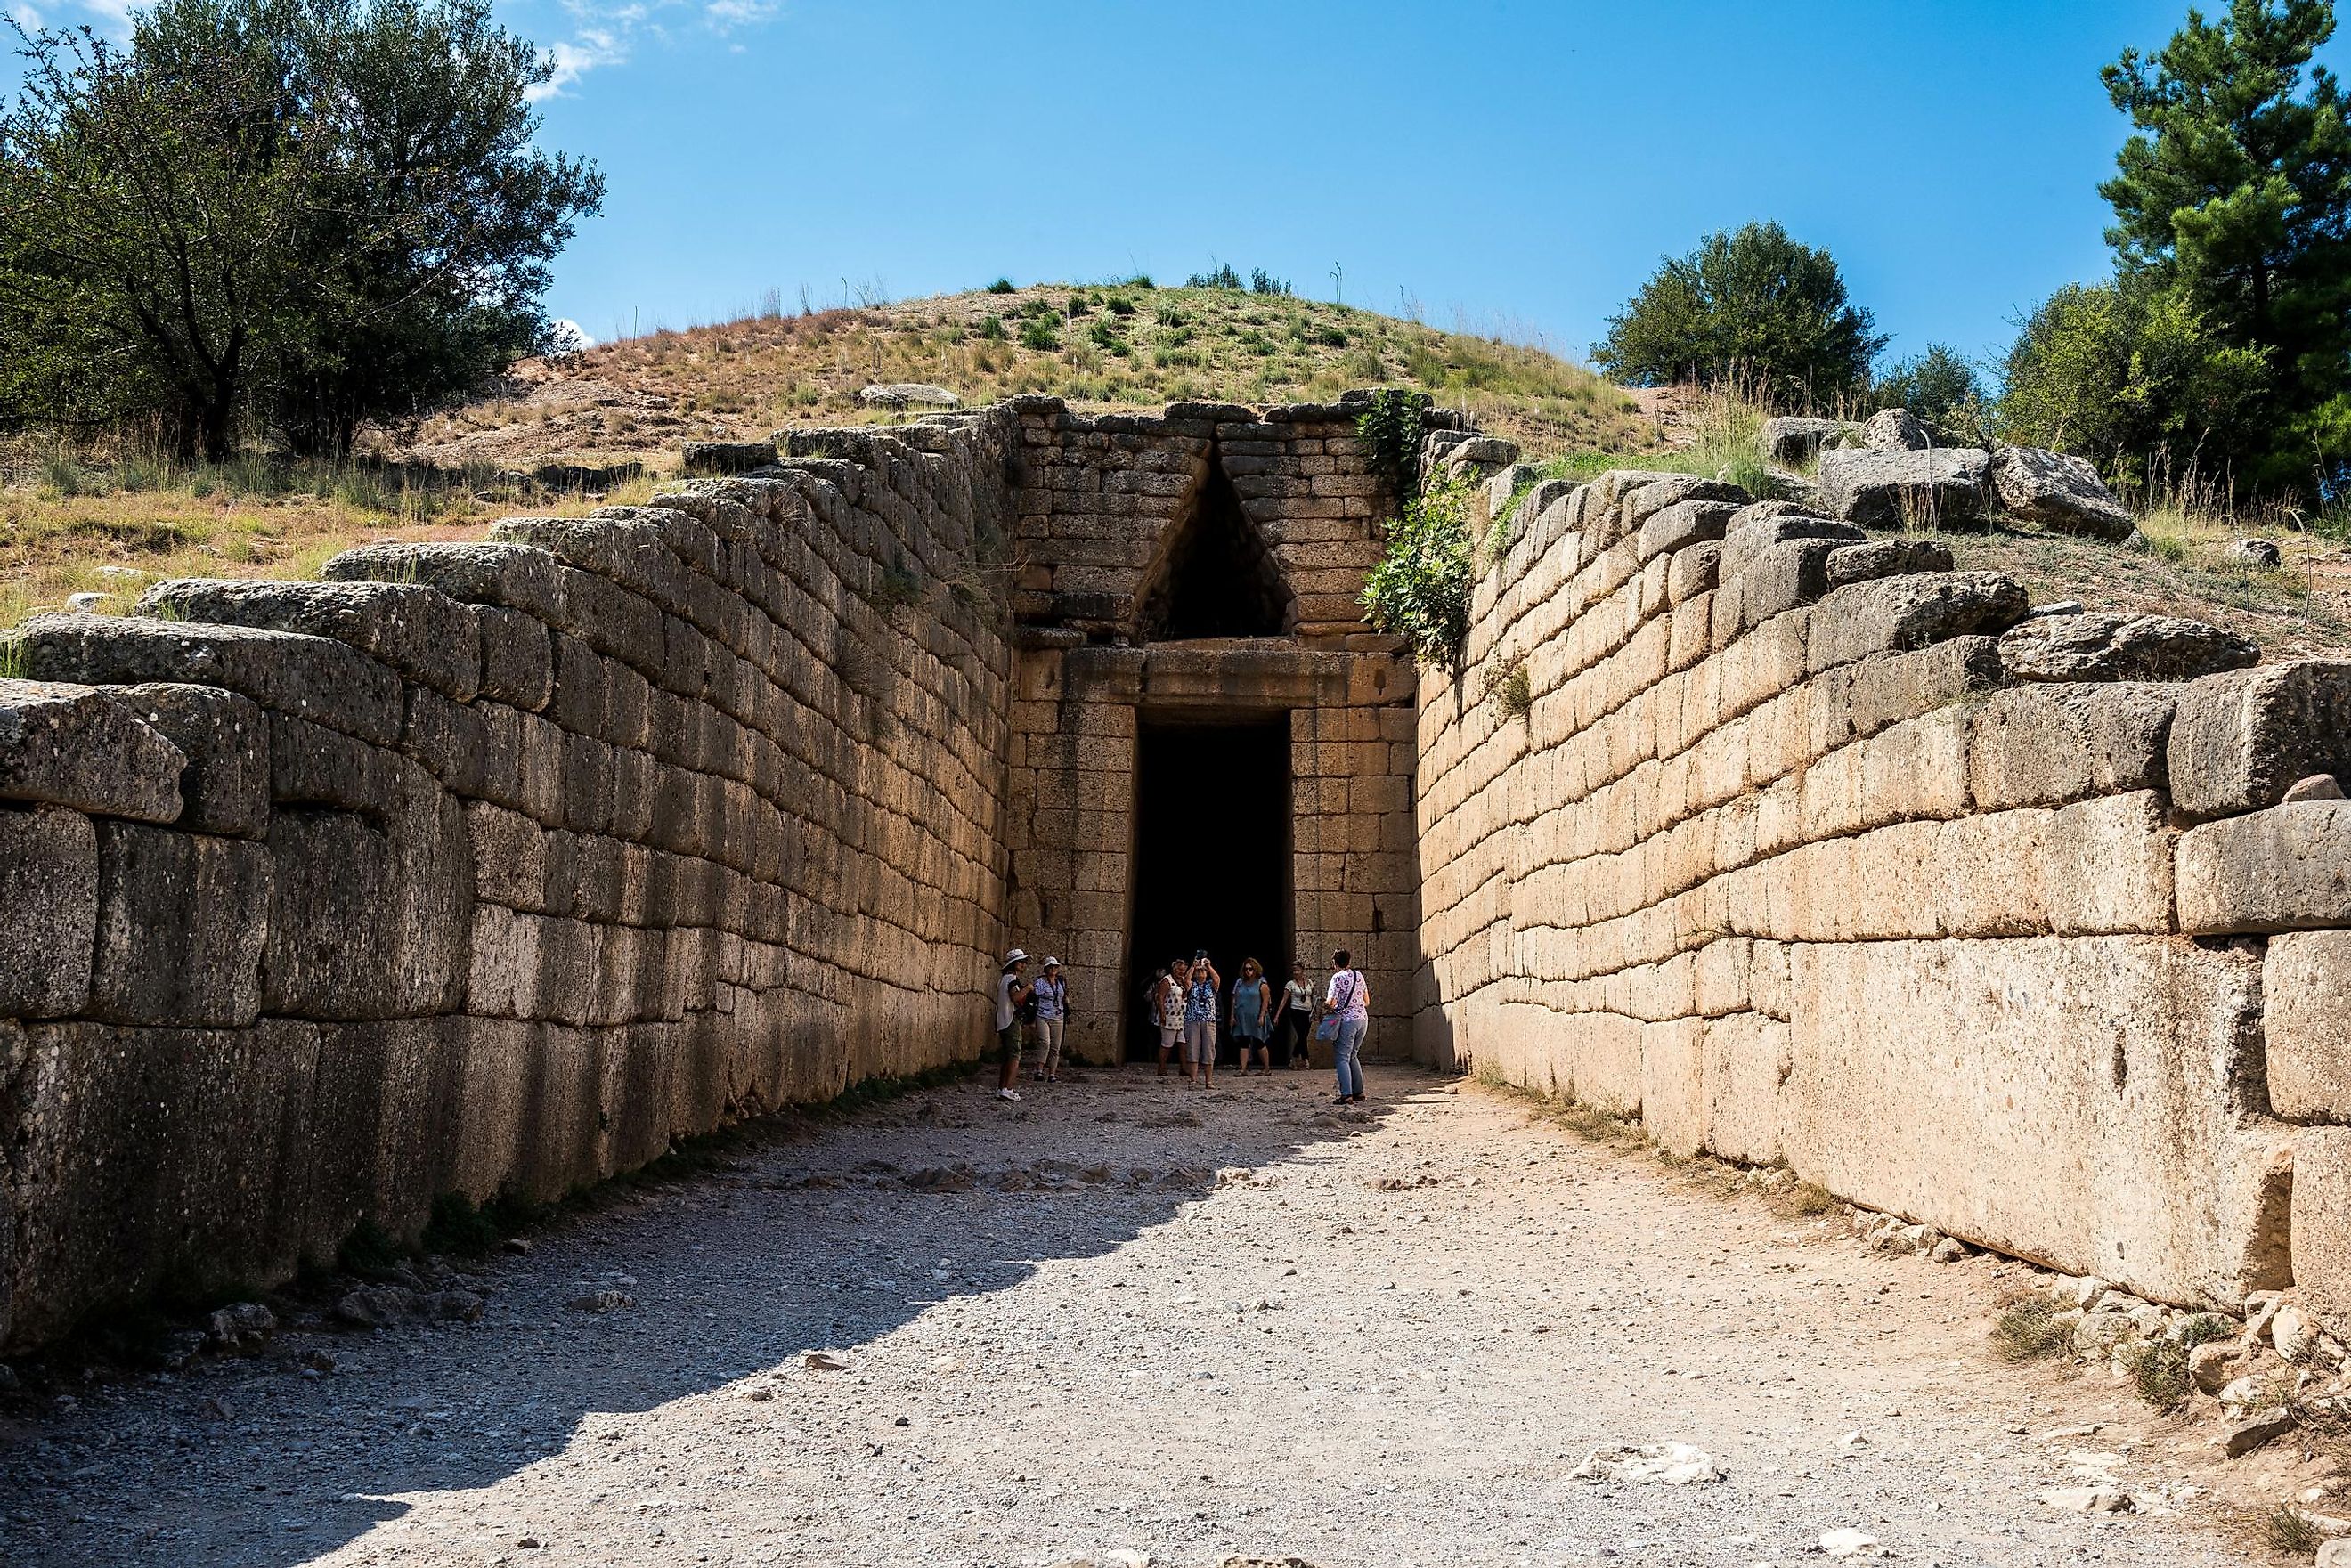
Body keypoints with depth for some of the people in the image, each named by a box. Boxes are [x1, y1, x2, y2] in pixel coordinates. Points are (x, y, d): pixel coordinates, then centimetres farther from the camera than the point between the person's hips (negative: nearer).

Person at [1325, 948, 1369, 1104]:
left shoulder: (1338, 977, -7)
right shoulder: (1359, 975, 13)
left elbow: (1331, 1003, -14)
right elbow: (1367, 1002, 17)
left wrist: (1325, 1005, 6)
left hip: (1347, 1020, -7)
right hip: (1363, 1018, 7)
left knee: (1342, 1058, -4)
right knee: (1353, 1056, 18)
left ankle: (1346, 1095, -13)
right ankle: (1359, 1092, 18)